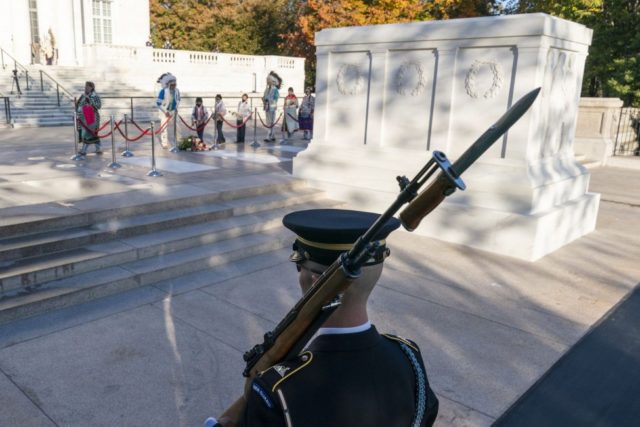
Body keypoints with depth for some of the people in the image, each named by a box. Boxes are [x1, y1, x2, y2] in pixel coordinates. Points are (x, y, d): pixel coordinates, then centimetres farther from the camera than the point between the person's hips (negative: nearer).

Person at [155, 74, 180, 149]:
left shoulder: (176, 91, -9)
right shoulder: (163, 91, -24)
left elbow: (178, 100, 11)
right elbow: (158, 103, -20)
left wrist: (176, 108, 0)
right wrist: (165, 112, -20)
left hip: (173, 111, 5)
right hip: (164, 112, -5)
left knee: (173, 127, 14)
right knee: (164, 127, -1)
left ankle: (173, 141, 29)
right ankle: (164, 143, 11)